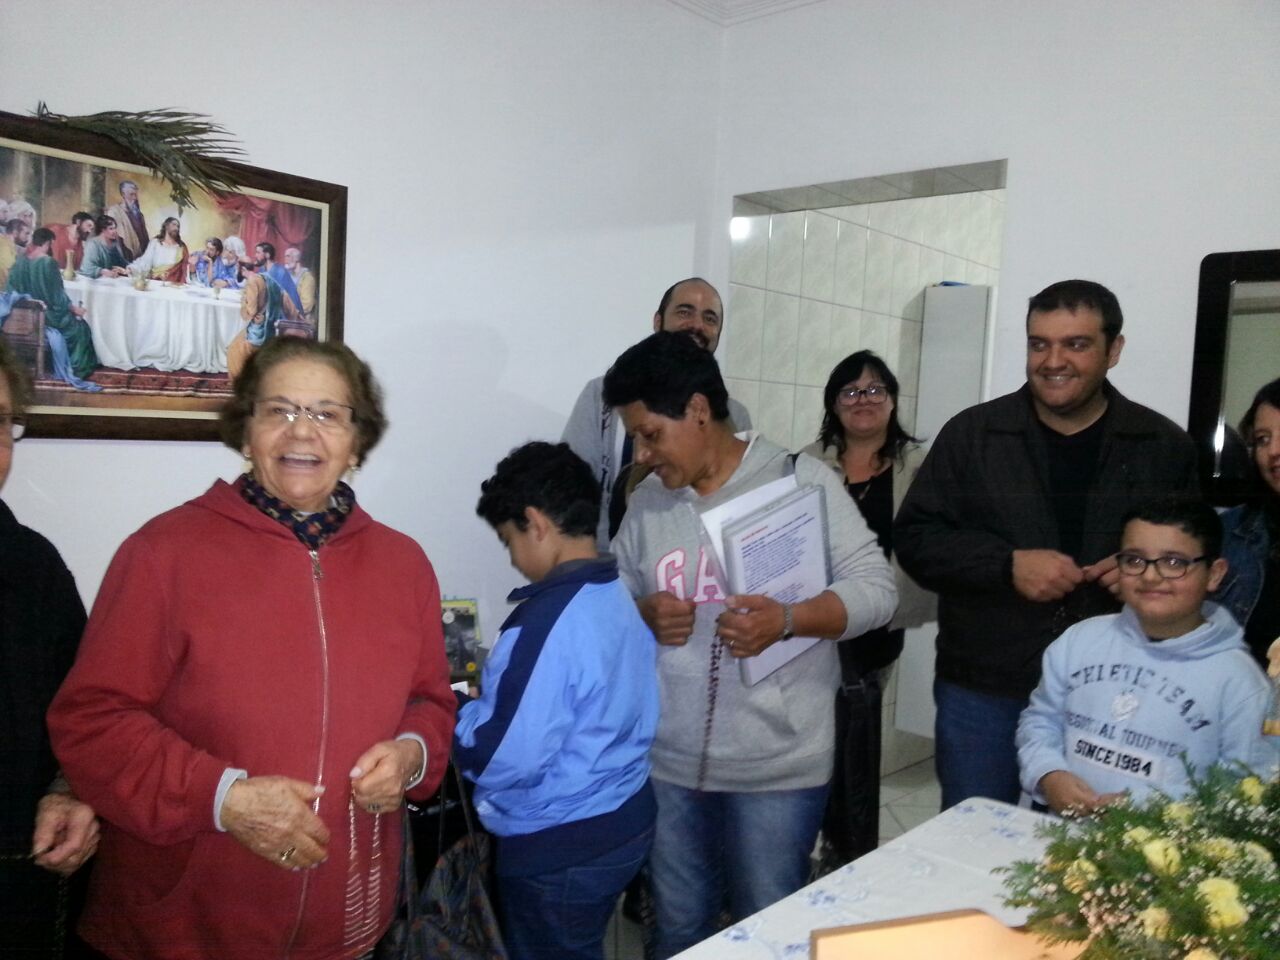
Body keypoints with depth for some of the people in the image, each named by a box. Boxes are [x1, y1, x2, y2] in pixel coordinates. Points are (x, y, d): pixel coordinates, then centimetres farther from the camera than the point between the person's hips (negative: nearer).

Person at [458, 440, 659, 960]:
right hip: (627, 820, 8)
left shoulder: (547, 621, -26)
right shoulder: (620, 598, 1)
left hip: (559, 848, -8)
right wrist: (492, 701, 12)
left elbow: (501, 759, -24)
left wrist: (455, 716, -6)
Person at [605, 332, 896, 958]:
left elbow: (875, 589, -9)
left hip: (776, 768, -4)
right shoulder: (647, 501, 5)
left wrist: (787, 620, -25)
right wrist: (643, 615, -11)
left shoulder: (800, 479, -9)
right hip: (668, 765, 4)